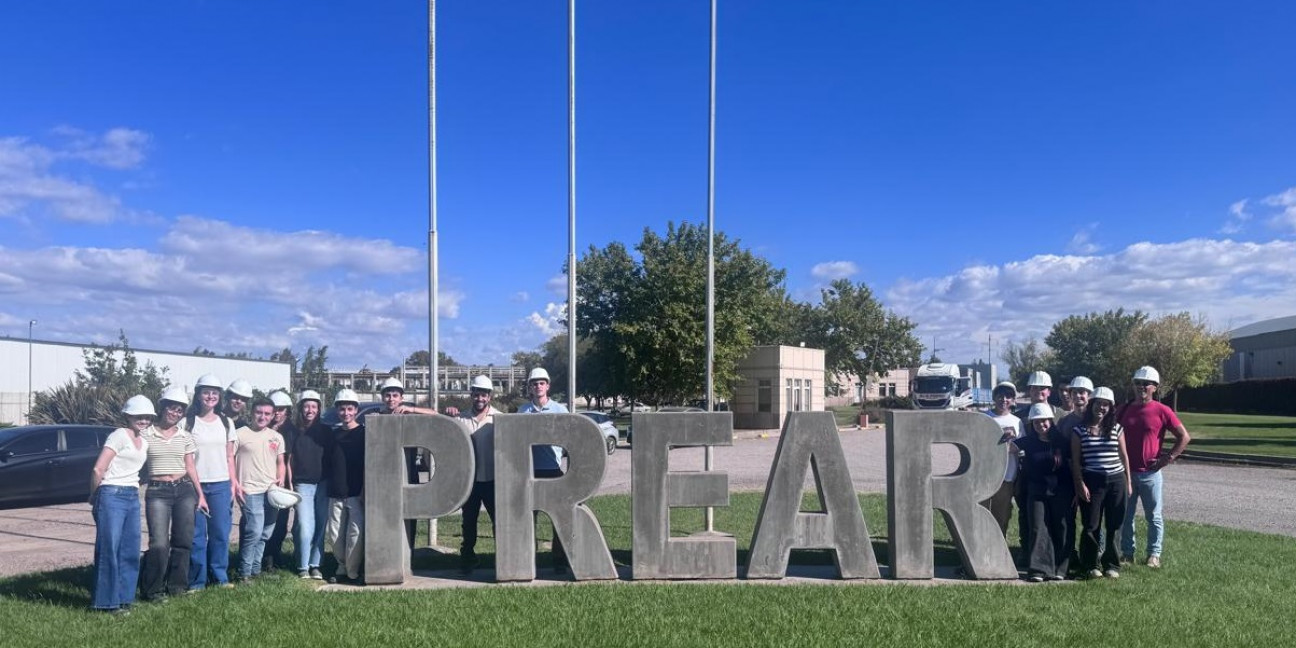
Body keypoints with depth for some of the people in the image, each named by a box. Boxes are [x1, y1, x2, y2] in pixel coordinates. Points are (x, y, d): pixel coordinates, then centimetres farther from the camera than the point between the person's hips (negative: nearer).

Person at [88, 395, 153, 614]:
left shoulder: (144, 442, 15)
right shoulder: (119, 435, -8)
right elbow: (97, 469, -11)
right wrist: (95, 496, 0)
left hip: (133, 497, 8)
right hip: (113, 496, -8)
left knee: (130, 550, 8)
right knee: (109, 549, -3)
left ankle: (124, 598, 17)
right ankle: (107, 600, 3)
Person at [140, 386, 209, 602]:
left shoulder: (185, 437, 10)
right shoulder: (146, 435, 2)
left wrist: (200, 495, 9)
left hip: (184, 490, 3)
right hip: (157, 492, -3)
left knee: (183, 540, 4)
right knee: (159, 543, -10)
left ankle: (176, 586, 18)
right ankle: (153, 589, 6)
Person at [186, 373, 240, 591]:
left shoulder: (226, 423, 11)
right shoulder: (188, 422, -1)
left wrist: (234, 482, 6)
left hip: (221, 485, 3)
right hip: (194, 484, -3)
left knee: (221, 532, 6)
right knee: (196, 534, -1)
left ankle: (220, 576, 16)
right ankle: (196, 580, 8)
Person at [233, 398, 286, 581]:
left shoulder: (277, 437, 14)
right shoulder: (240, 434, -2)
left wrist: (280, 480, 3)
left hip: (271, 491, 6)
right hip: (250, 492, -6)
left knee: (265, 534, 9)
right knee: (255, 531, -14)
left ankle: (255, 569, 21)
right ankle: (245, 572, -2)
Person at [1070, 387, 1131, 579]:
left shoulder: (1116, 429, 7)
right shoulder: (1079, 430, 0)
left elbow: (1124, 455, 12)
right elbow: (1075, 460, -1)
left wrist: (1128, 482, 10)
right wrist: (1080, 484, -8)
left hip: (1116, 480, 2)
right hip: (1092, 481, -2)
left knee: (1114, 525, 5)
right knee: (1091, 525, -1)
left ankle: (1112, 565, 16)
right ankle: (1090, 565, 10)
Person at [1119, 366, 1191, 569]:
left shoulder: (1161, 411, -6)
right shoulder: (1124, 409, 6)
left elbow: (1184, 437, -4)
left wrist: (1168, 458, -8)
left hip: (1150, 473, -4)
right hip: (1126, 472, 4)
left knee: (1153, 516, 6)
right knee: (1125, 515, 8)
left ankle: (1154, 555, 14)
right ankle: (1127, 552, 17)